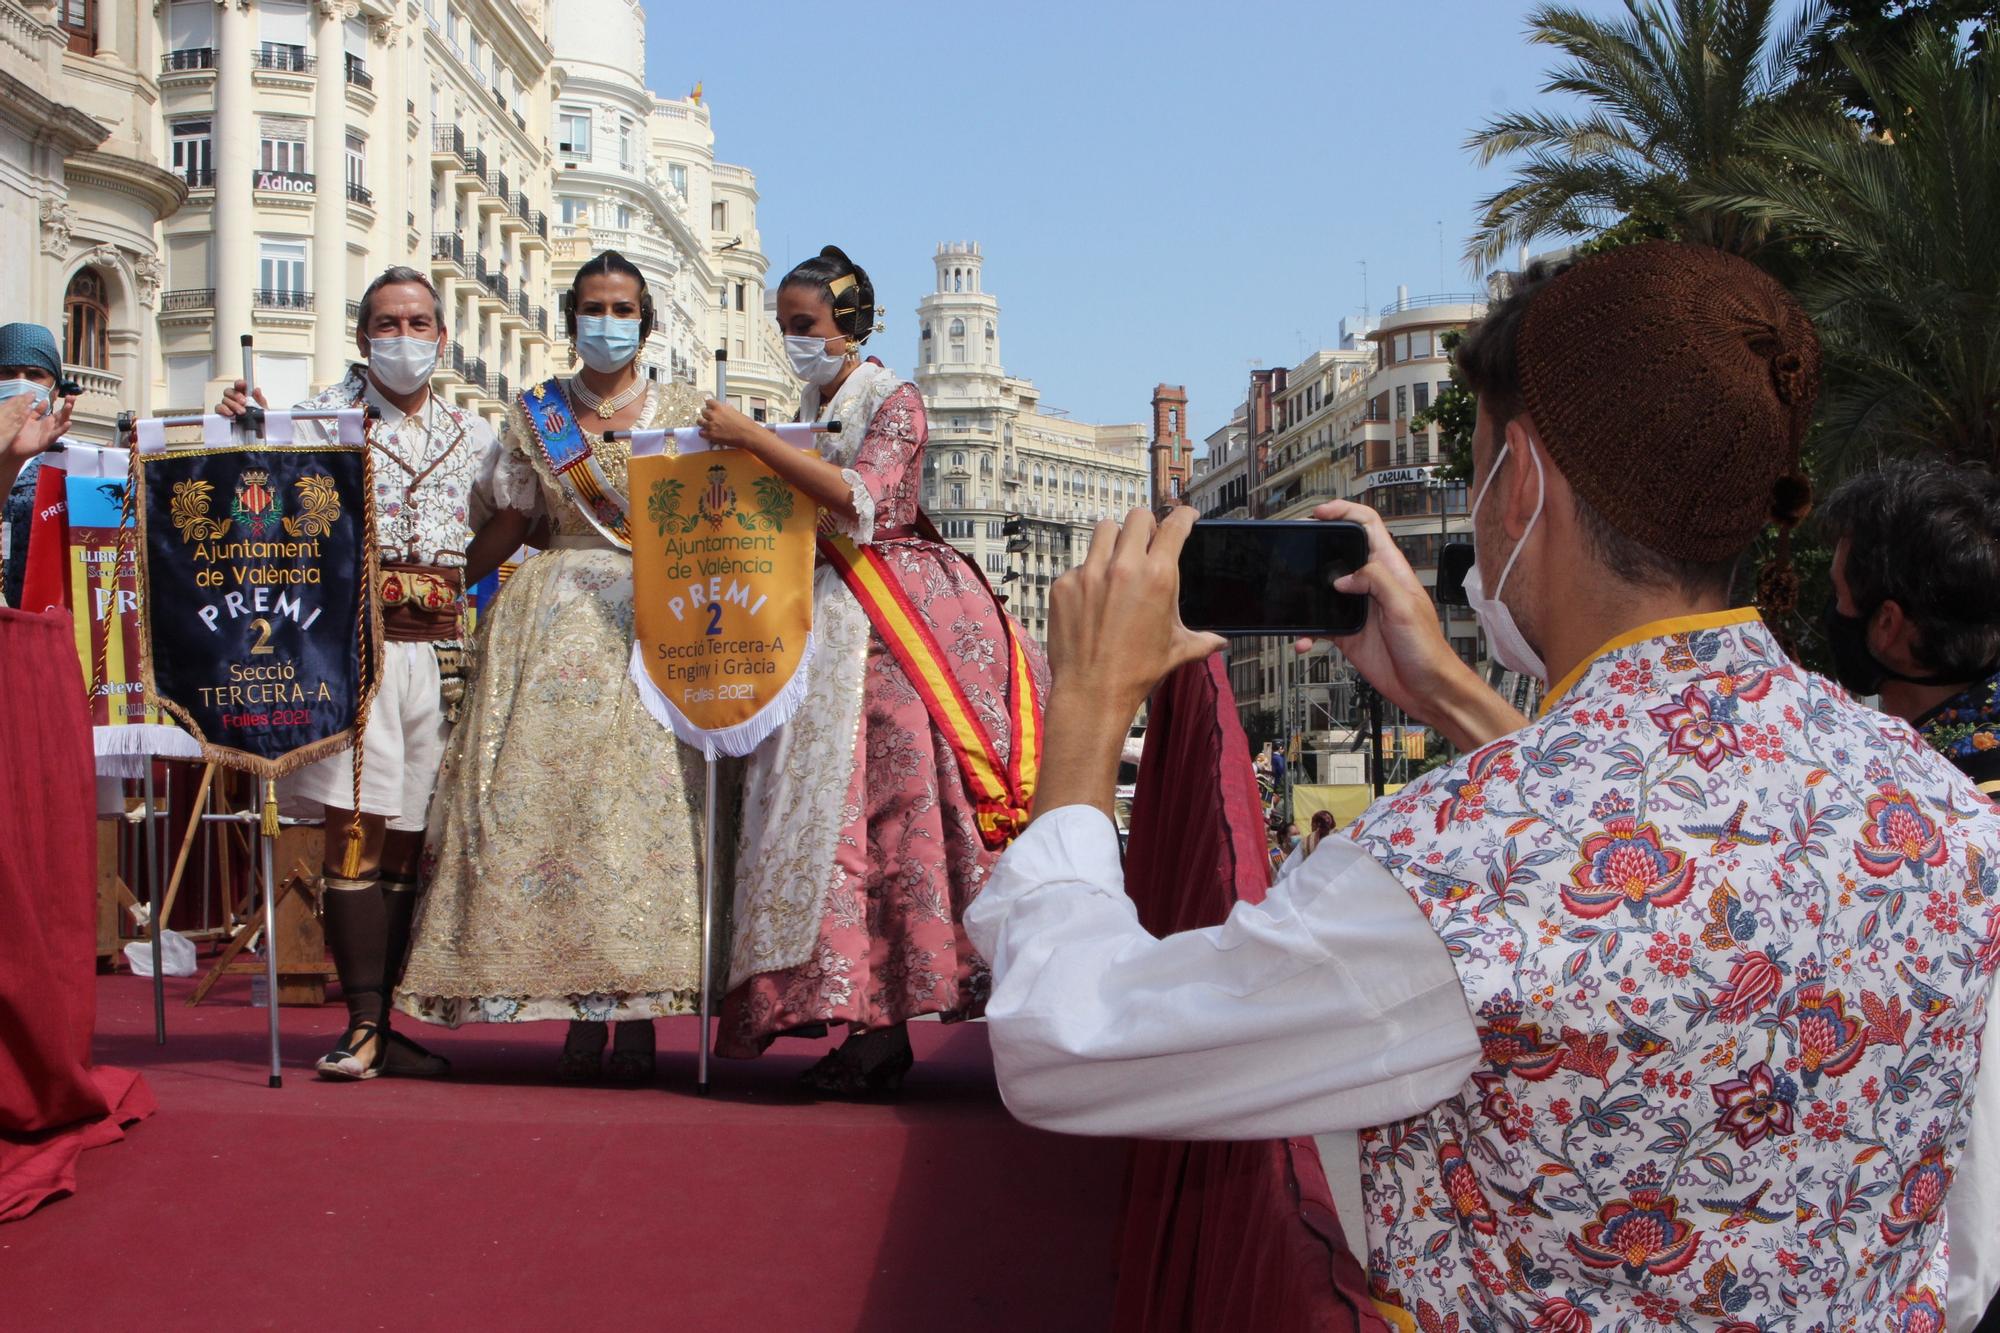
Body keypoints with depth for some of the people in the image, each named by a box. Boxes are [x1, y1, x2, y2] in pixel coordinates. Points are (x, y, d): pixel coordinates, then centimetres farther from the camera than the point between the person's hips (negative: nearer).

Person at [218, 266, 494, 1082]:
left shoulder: (472, 437, 17)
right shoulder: (320, 419, 5)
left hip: (442, 650, 4)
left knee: (407, 838, 5)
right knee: (355, 826, -10)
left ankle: (383, 1025, 12)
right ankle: (363, 1024, -6)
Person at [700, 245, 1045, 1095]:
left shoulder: (893, 400, -2)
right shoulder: (815, 406, 18)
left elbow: (860, 499, -19)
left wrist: (752, 440, -20)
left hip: (891, 622, -7)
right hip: (827, 619, 7)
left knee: (881, 802, -12)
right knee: (839, 802, -1)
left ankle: (880, 1024, -11)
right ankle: (873, 1023, 0)